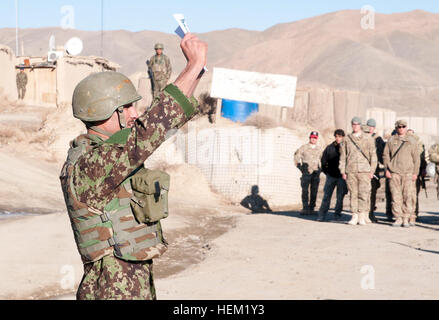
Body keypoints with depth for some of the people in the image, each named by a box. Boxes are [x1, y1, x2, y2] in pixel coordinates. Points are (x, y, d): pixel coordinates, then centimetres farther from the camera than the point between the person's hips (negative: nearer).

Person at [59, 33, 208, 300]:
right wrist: (194, 64, -23)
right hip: (115, 290, -9)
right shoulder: (87, 167, -21)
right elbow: (150, 132, -29)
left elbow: (169, 118, 14)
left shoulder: (113, 149, 6)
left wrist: (196, 69, 6)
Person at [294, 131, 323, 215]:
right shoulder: (304, 147, 2)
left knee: (314, 192, 2)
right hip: (306, 173, -3)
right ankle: (305, 209, -11)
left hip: (316, 173, 3)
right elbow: (296, 157, 7)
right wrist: (300, 167, 1)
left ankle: (311, 208, 9)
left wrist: (320, 169, 11)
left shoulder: (319, 149, 10)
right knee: (305, 191, -10)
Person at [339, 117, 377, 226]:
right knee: (353, 194, 3)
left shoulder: (368, 139, 5)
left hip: (364, 171, -2)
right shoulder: (347, 139, 11)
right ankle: (354, 217, 8)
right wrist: (343, 171, 6)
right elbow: (343, 156, 13)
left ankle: (362, 217, -4)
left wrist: (372, 171, -1)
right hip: (350, 171, 2)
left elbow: (373, 155, 5)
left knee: (363, 194, -8)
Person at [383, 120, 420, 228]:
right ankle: (398, 218, 4)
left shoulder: (412, 141, 10)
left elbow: (416, 158, 10)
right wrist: (387, 169, 1)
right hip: (394, 173, 0)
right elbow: (386, 155, 11)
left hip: (408, 173, 0)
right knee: (396, 197, -2)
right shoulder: (391, 140, 10)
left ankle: (406, 219, 0)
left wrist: (415, 173, 2)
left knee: (408, 197, -5)